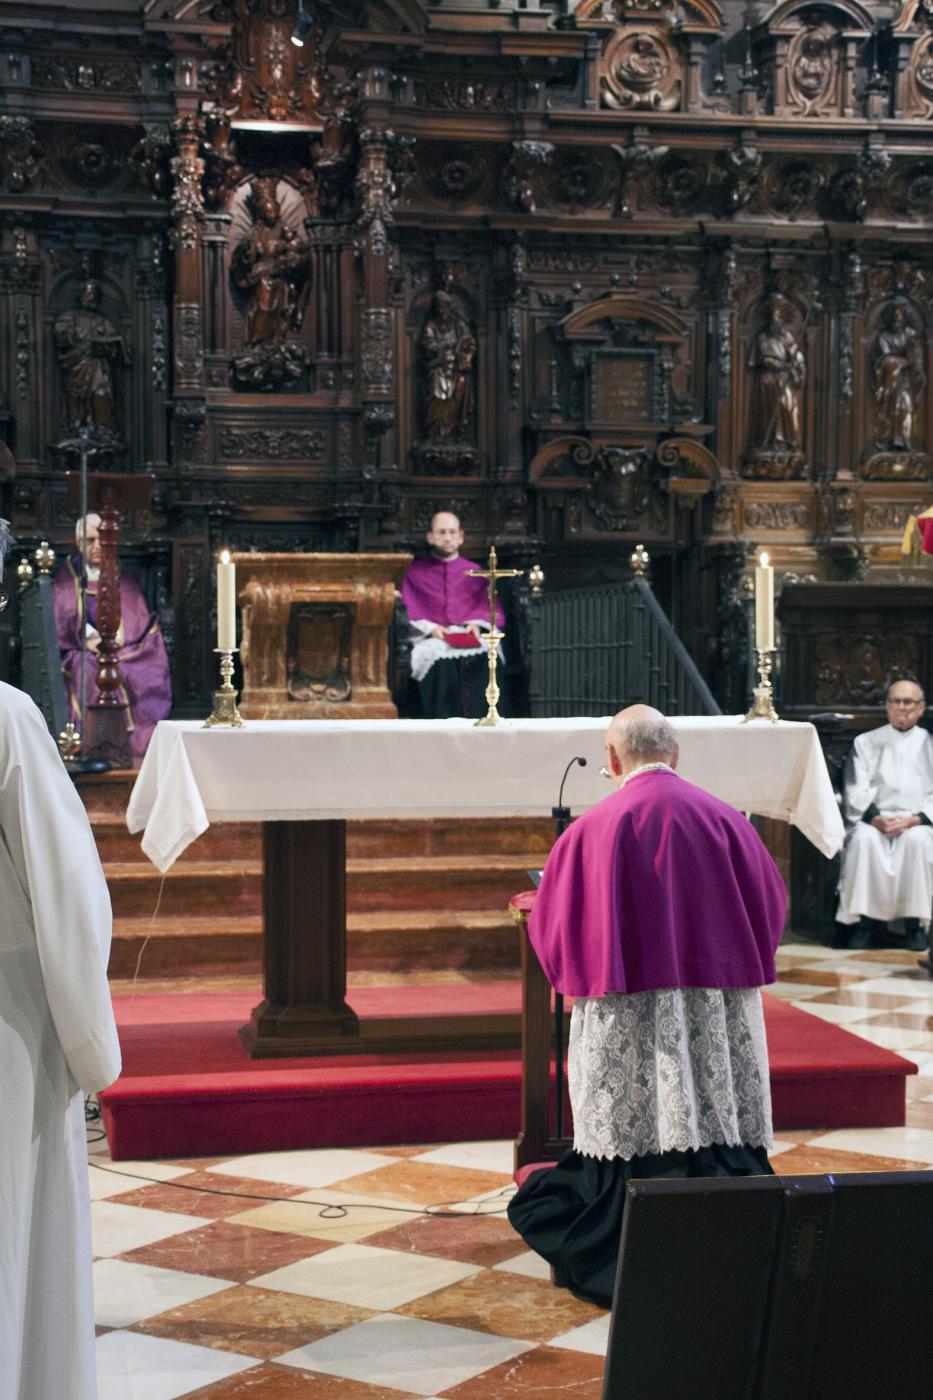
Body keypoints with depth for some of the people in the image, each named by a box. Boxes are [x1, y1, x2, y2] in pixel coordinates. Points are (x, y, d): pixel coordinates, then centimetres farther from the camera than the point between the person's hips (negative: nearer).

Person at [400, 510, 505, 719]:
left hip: (471, 638, 1)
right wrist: (430, 628, -10)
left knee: (488, 660, -36)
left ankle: (481, 721, -35)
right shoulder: (416, 573, 20)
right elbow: (409, 614, 10)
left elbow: (492, 610, 16)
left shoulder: (475, 572, 25)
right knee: (442, 663, -39)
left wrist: (477, 624, -6)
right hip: (433, 639, -1)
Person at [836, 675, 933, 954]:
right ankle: (863, 922, -28)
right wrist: (876, 818, -15)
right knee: (864, 838, -33)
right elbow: (856, 793, 4)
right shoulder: (865, 743, 16)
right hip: (873, 820, 0)